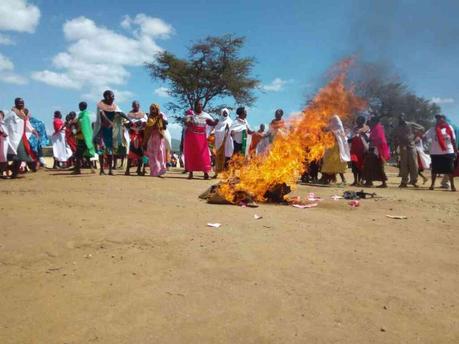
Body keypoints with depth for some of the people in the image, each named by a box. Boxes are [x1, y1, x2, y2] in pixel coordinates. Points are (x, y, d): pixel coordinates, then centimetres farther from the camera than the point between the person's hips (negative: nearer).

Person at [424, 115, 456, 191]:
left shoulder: (449, 128, 2)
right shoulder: (433, 129, 0)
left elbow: (453, 140, 5)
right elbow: (424, 136, -9)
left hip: (448, 152, 0)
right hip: (435, 153, 0)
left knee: (450, 170, 3)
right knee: (435, 169, 8)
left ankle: (452, 185, 11)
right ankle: (432, 184, 20)